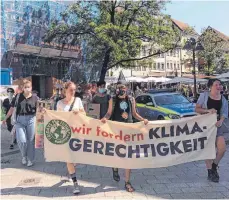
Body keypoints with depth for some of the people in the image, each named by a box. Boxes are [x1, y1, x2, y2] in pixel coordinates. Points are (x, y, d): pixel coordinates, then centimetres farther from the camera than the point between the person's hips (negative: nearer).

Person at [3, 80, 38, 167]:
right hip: (20, 120, 0)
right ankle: (24, 156, 22)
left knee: (31, 140, 6)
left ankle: (30, 159, 22)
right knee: (22, 140, -7)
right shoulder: (18, 96, 1)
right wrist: (5, 118, 8)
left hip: (31, 120, 0)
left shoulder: (34, 98, 0)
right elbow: (12, 108, 6)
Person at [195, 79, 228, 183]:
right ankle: (210, 172, 17)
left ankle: (214, 166, 21)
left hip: (217, 125, 3)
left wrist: (220, 121, -23)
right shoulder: (204, 95, -1)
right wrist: (208, 110, -19)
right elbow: (197, 109, -2)